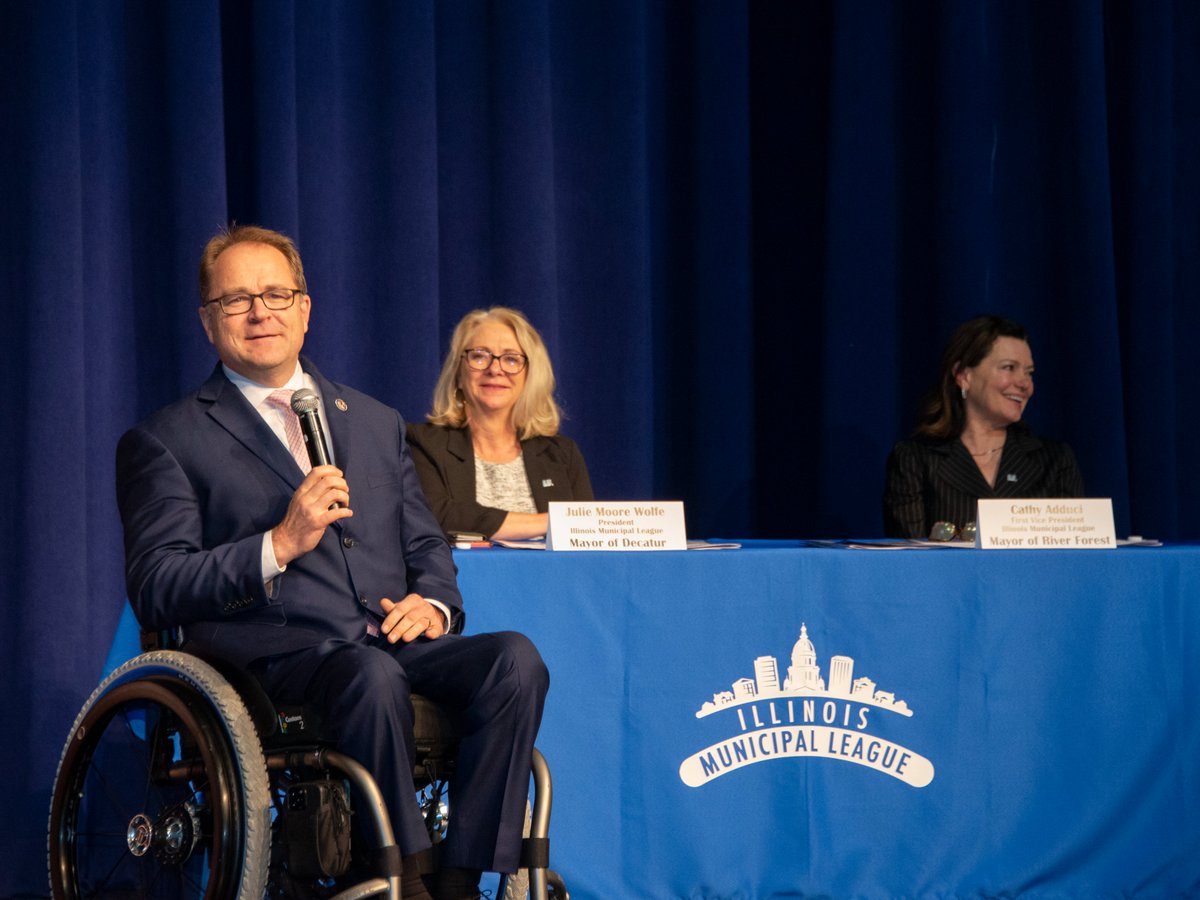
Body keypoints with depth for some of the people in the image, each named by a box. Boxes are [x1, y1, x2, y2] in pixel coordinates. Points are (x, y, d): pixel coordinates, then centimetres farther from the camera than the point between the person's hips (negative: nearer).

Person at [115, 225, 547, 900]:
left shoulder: (377, 424, 25)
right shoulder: (165, 441, 9)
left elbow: (427, 546, 26)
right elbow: (154, 591, -1)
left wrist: (434, 603, 2)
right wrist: (280, 545, -13)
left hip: (394, 645, 5)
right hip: (270, 659, -5)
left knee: (515, 659, -26)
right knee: (374, 676, -38)